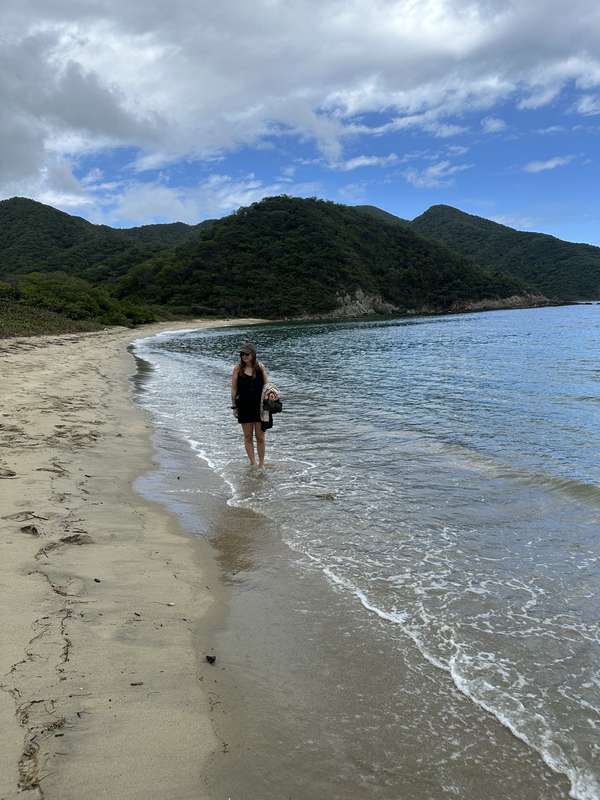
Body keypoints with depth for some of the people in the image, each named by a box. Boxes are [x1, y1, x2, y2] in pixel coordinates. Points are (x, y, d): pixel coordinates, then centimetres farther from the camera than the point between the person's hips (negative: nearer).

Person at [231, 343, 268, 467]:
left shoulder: (260, 367, 1)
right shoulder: (237, 369, -1)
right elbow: (234, 389, 2)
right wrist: (234, 406, -1)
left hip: (259, 406, 0)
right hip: (244, 407, 0)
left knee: (260, 437, 4)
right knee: (248, 437, 7)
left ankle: (261, 463, 17)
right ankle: (252, 463, 16)